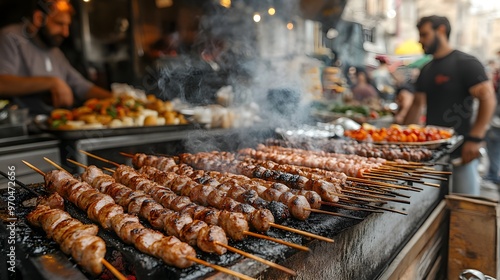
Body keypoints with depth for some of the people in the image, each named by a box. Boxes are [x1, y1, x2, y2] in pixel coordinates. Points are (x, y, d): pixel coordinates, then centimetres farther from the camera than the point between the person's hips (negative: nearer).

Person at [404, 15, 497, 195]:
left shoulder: (466, 63, -5)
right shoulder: (426, 70, 15)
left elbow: (488, 98, -13)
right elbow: (417, 104, 19)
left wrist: (475, 138, -21)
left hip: (460, 150, -6)